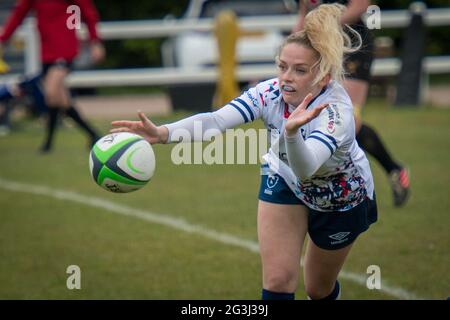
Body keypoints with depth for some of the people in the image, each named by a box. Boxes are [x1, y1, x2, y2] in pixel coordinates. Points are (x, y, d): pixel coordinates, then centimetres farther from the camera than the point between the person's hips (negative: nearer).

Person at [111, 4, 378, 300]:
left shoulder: (337, 111, -39)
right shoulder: (270, 93, -27)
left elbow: (305, 167, -56)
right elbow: (216, 120, -42)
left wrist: (292, 132, -76)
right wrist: (163, 133, -59)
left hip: (342, 198, -3)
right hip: (285, 181, 3)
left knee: (320, 289, 15)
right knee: (278, 281, -9)